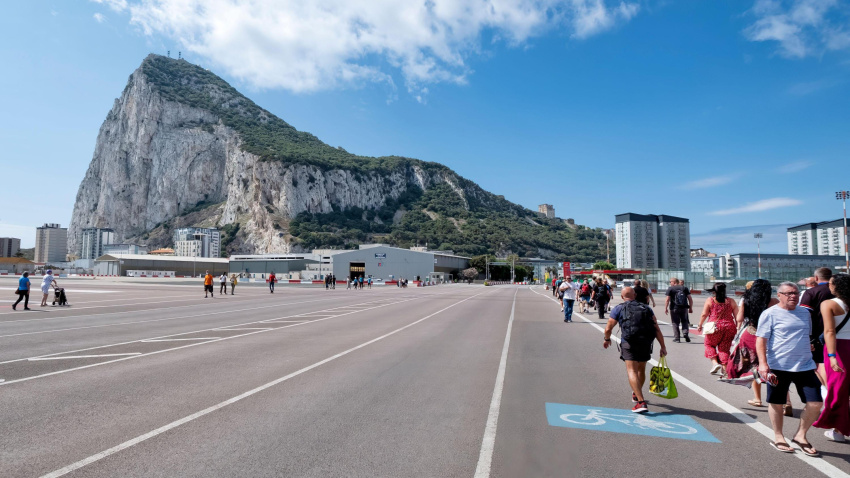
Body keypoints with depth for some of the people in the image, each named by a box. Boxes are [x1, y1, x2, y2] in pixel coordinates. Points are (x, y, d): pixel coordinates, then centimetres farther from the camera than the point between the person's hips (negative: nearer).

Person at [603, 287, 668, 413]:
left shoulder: (619, 308, 6)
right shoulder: (646, 308, 15)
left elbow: (608, 328, 5)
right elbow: (656, 329, 7)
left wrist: (607, 339, 24)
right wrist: (663, 346, 6)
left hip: (629, 343, -5)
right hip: (645, 344, 5)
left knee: (632, 371, -8)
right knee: (641, 370, 23)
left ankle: (641, 402, -22)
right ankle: (636, 394, 45)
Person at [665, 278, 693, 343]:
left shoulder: (670, 289, -3)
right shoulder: (685, 288, 7)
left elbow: (667, 299, -10)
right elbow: (690, 299, 4)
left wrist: (665, 308, -4)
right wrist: (691, 308, 9)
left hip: (674, 308, -3)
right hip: (684, 308, 3)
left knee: (675, 323, 5)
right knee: (684, 321, 18)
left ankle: (676, 338, 6)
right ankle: (685, 333, -4)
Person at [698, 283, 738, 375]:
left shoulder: (710, 300, -2)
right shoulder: (731, 301, 5)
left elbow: (704, 314, -2)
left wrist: (700, 325, 10)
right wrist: (738, 329, 16)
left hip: (715, 327, -3)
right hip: (729, 327, 3)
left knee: (709, 344, 16)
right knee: (724, 347, 11)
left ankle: (715, 363, -1)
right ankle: (724, 369, 9)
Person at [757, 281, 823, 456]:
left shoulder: (804, 313, 12)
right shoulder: (770, 314, -6)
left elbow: (808, 337, 25)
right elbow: (761, 340, -10)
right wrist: (763, 363, -18)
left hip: (805, 366, 5)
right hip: (778, 367, -5)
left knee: (815, 403, 1)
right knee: (777, 403, 5)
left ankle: (800, 436, 21)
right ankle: (778, 438, 23)